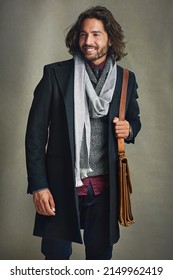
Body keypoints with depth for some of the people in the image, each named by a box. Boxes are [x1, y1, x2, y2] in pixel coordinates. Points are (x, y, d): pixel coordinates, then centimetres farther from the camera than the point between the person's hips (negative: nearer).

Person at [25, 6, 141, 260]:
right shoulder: (55, 74, -5)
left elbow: (134, 119, 20)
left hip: (105, 186, 3)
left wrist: (129, 129, -6)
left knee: (101, 254, 16)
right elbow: (36, 131, -5)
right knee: (56, 255, 10)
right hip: (61, 183, -2)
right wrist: (38, 185, -9)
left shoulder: (126, 79, 4)